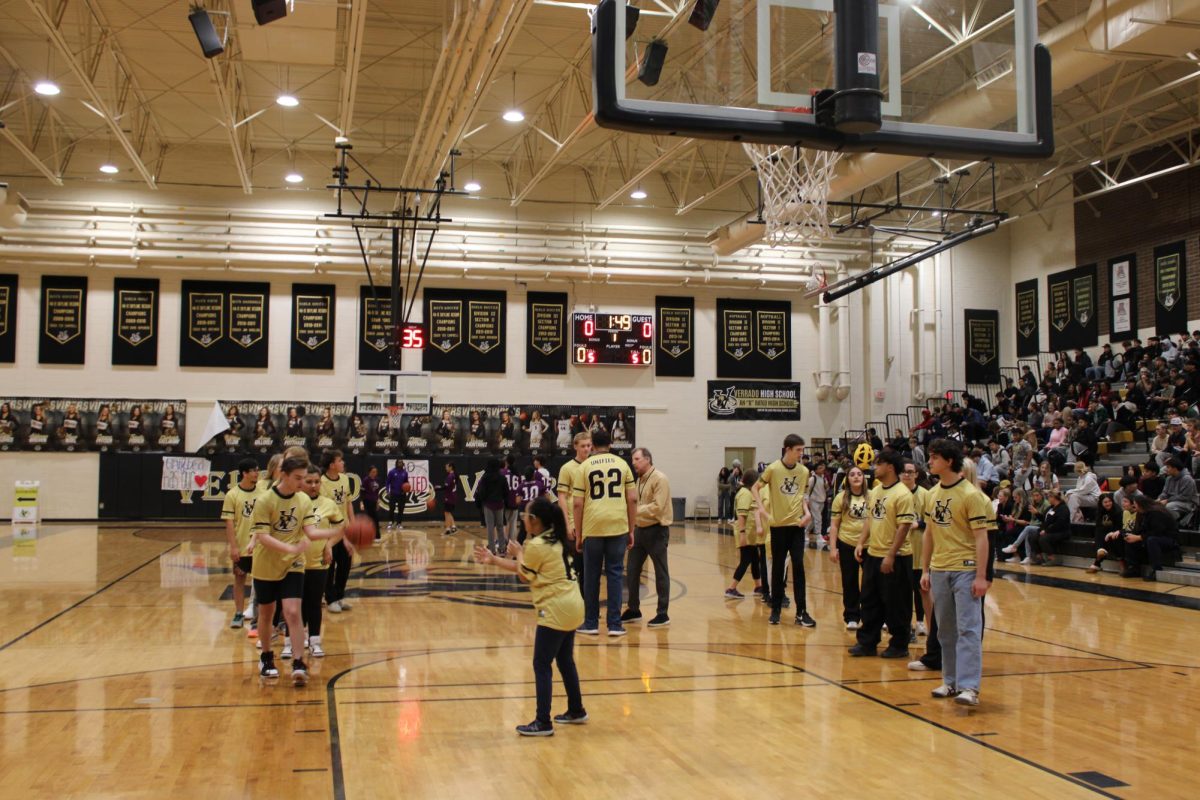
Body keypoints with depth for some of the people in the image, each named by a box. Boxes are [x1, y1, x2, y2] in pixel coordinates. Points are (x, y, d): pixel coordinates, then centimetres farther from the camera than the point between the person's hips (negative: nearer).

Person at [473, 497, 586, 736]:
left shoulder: (536, 546, -16)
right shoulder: (554, 540, 12)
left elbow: (524, 575, -2)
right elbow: (527, 568, 16)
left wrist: (518, 554, 13)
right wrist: (494, 560, 18)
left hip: (556, 610, -10)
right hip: (571, 605, 10)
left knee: (541, 666, -3)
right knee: (565, 661, 21)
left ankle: (543, 723, -1)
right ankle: (576, 711, 31)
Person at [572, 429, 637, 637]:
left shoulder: (585, 466, 3)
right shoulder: (622, 464, 6)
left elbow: (578, 503, -1)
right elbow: (632, 499, 3)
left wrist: (578, 533, 7)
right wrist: (631, 530, 10)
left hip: (593, 527, -1)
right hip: (618, 526, 1)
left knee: (591, 575, 10)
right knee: (615, 573, 7)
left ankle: (591, 623, 17)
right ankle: (614, 624, 7)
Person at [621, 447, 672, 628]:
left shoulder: (659, 479, -14)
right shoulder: (640, 479, 13)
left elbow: (657, 507, -22)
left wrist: (635, 511, -22)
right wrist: (632, 521, 4)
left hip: (656, 530, -9)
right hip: (640, 529, 9)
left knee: (661, 573, 0)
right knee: (632, 570, 12)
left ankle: (663, 615, 7)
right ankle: (633, 610, 24)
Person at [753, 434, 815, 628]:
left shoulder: (804, 471, 2)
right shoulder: (773, 469, -9)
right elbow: (755, 488, 0)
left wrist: (806, 511, -2)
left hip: (797, 524, 2)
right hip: (778, 525, -2)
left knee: (798, 566, -2)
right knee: (777, 568, 6)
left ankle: (801, 612, 2)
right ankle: (775, 610, 17)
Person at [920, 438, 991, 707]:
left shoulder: (971, 495, -11)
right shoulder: (933, 494, 10)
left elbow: (981, 537, -12)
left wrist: (981, 576, -17)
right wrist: (925, 570, 13)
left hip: (965, 569, -7)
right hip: (939, 570, 7)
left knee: (968, 629, -7)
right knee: (945, 630, 11)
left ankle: (969, 687, -8)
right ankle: (951, 681, 21)